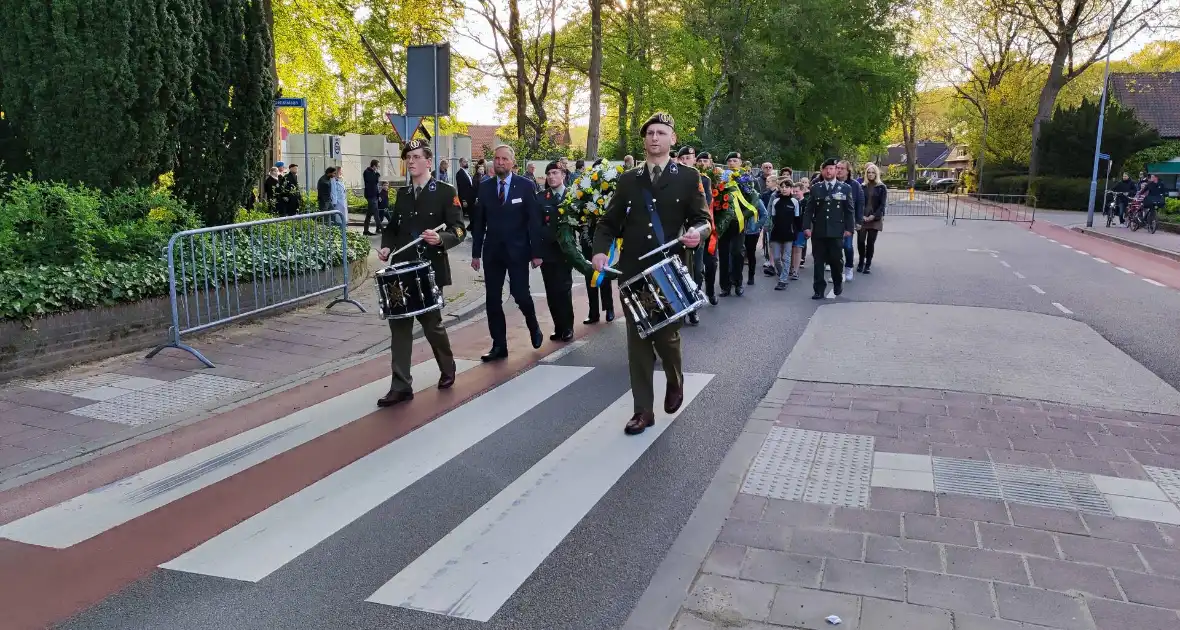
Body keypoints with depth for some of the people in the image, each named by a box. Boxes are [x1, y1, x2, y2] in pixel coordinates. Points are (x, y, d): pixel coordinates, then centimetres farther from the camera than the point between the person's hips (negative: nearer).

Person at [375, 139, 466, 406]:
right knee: (399, 324, -1)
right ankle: (401, 386, 3)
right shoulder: (402, 193, 14)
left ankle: (447, 369, 34)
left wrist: (440, 239, -28)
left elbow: (458, 230, -8)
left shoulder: (446, 192, -3)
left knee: (431, 322, 6)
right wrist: (386, 247, 1)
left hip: (430, 269, -4)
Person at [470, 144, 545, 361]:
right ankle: (499, 345, 12)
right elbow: (479, 222, 7)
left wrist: (536, 252, -8)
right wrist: (476, 253, 4)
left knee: (520, 294, -7)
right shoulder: (485, 187, 5)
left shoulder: (525, 186, -3)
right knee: (493, 300, 3)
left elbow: (534, 221, -4)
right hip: (492, 251, 3)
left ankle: (533, 326, 25)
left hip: (517, 250, -3)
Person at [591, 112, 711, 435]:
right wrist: (600, 250, -9)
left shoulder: (688, 178, 5)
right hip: (633, 272, 2)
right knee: (638, 341, 3)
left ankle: (675, 381, 32)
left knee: (667, 336, -2)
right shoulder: (627, 180, 11)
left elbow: (702, 219, 1)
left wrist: (697, 232, -23)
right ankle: (643, 410, 13)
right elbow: (609, 222, 9)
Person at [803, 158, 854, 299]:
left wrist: (849, 228, -3)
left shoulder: (845, 188, 4)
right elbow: (809, 209, 5)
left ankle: (838, 283, 29)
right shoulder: (815, 188, 7)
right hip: (818, 231, 1)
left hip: (836, 232, -1)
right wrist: (806, 226, -4)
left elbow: (850, 210, 4)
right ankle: (819, 290, 7)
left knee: (836, 260, 4)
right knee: (818, 261, 2)